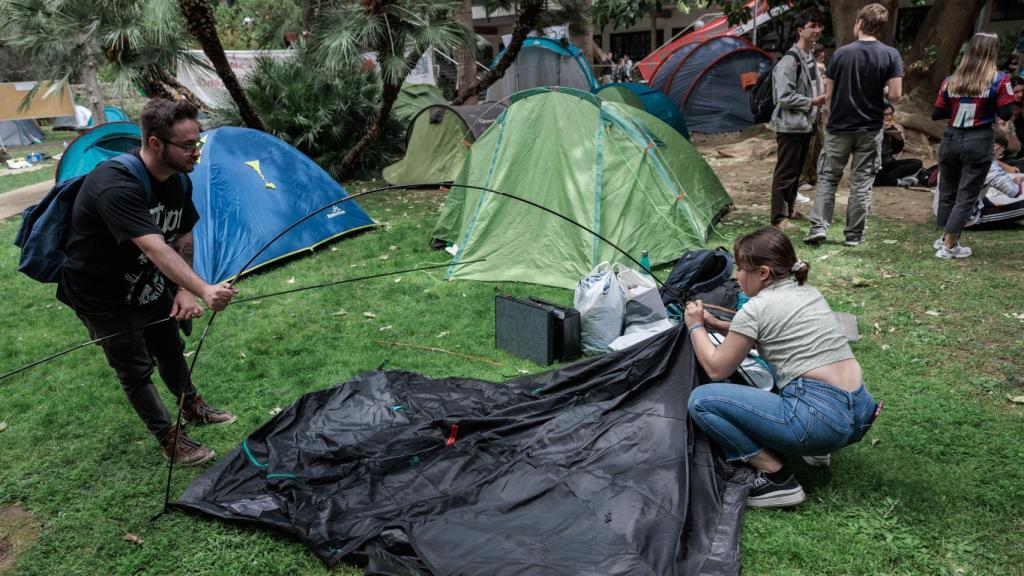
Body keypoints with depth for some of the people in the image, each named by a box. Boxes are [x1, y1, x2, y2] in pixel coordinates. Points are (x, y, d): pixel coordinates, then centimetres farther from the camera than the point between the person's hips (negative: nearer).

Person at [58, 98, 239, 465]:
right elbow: (156, 249, -48)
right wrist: (203, 290, -58)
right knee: (135, 368, 5)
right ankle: (169, 440, 20)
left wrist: (184, 291, -9)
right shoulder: (116, 186, -37)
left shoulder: (179, 181, -9)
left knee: (170, 348, 21)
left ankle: (192, 408, 42)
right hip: (101, 294, -7)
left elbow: (183, 238, 1)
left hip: (147, 284, 8)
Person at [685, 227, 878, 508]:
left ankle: (777, 479, -6)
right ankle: (815, 448, 19)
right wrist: (715, 323, 24)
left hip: (820, 419, -9)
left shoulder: (755, 309, -8)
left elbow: (716, 369, 1)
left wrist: (696, 326, 13)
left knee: (701, 400, -7)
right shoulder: (809, 292, 16)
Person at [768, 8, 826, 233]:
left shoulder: (811, 59, 13)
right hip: (790, 126, -9)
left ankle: (790, 209, 28)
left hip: (806, 125, 9)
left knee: (797, 171, 16)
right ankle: (779, 218, -1)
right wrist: (812, 102, -16)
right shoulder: (790, 60, -15)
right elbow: (784, 97, -21)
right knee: (785, 172, -5)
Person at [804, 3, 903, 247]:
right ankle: (854, 234, 11)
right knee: (861, 182, 7)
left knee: (827, 177, 9)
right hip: (870, 129, 1)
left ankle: (818, 226, -2)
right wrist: (879, 90, 11)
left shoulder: (841, 53, -5)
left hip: (839, 127, 0)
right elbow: (895, 95, -10)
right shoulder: (890, 55, -5)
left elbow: (828, 94, -2)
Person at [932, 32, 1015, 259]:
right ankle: (949, 246, 3)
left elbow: (936, 114, 3)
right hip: (979, 143, -3)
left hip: (951, 139, 4)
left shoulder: (951, 80, 2)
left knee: (947, 191, 16)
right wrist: (988, 106, 11)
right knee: (966, 195, 2)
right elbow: (1006, 114, -7)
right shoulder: (999, 80, -8)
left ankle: (945, 237, 26)